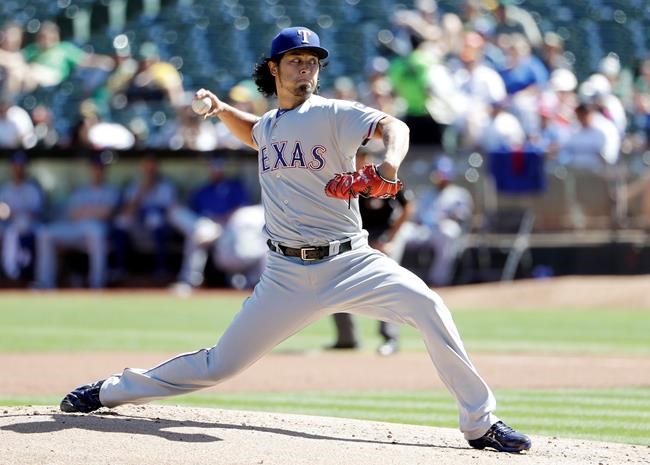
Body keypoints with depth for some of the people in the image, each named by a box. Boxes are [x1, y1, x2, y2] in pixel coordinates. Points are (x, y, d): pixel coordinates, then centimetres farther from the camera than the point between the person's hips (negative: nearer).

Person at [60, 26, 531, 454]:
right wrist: (221, 109, 21)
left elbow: (394, 126, -23)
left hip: (349, 263, -3)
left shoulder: (333, 114, -4)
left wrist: (390, 164, -45)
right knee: (222, 363, 3)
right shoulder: (269, 124, 13)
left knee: (426, 305, -27)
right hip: (287, 273, 3)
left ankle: (481, 423, -19)